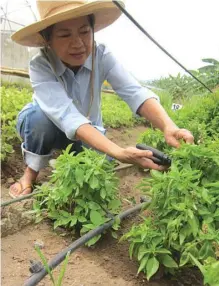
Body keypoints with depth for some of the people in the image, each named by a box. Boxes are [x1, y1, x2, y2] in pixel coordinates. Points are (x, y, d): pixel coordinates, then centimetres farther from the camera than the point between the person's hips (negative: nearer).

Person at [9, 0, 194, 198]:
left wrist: (169, 127, -59)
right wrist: (119, 152, -61)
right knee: (42, 116, -36)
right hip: (45, 125, -2)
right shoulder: (40, 66, -33)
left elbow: (135, 93, -38)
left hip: (89, 129, 3)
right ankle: (31, 172, -8)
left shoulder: (101, 56, -25)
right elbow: (66, 116, -46)